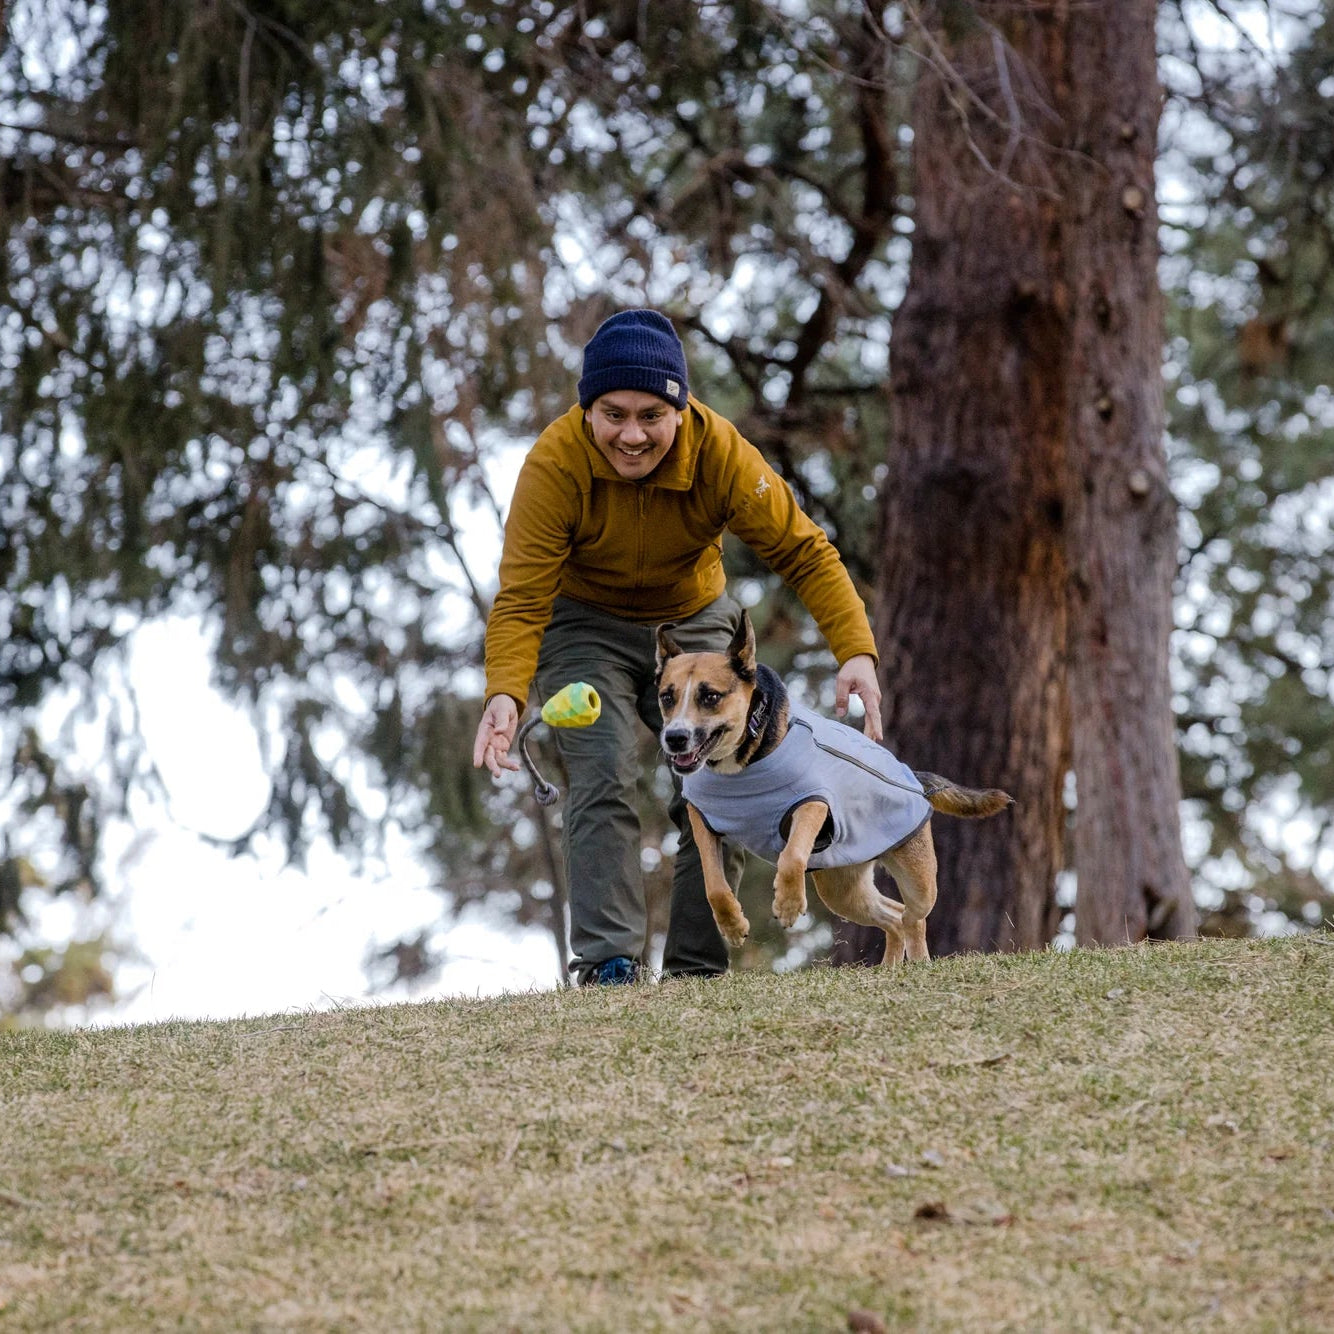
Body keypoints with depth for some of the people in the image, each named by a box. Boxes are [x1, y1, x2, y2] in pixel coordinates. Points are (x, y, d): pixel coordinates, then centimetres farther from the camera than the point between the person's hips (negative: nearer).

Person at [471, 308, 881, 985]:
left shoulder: (720, 452, -26)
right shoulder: (554, 464, -30)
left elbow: (802, 552, -21)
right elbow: (521, 598, -29)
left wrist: (856, 651, -35)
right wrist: (506, 693, -48)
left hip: (694, 620, 2)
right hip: (585, 624, -2)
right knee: (603, 777, -21)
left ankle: (697, 967, 6)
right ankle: (606, 960, -20)